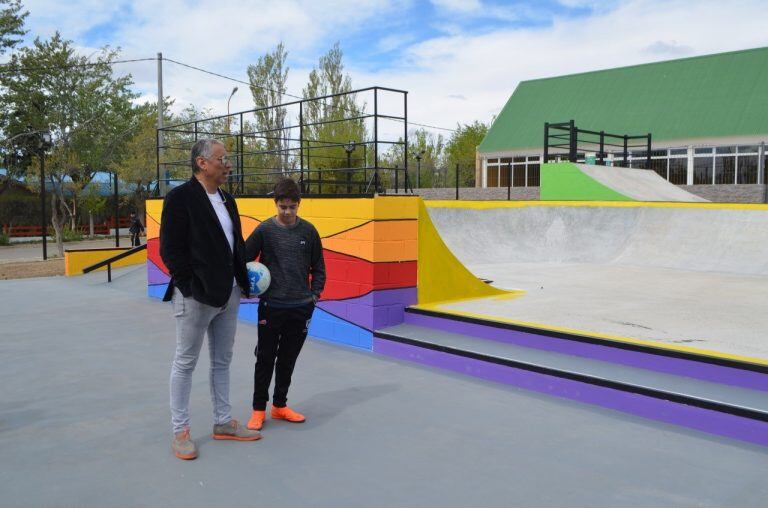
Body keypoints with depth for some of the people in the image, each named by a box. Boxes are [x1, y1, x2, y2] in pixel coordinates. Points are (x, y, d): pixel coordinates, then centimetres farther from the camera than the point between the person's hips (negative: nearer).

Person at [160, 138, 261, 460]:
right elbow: (170, 249, -15)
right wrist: (193, 286, -18)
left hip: (229, 294, 8)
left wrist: (242, 278, 8)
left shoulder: (227, 200, 12)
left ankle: (223, 423, 29)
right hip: (196, 296, -8)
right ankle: (180, 432, 16)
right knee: (185, 362, 5)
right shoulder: (180, 197, -11)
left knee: (222, 361, 16)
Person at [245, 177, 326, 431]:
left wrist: (314, 295, 1)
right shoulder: (265, 230, -6)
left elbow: (318, 267, 8)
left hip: (301, 308, 2)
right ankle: (259, 409, 19)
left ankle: (280, 405, 27)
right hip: (271, 306, -2)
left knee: (288, 359, 12)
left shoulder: (308, 231, 1)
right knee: (265, 359, 5)